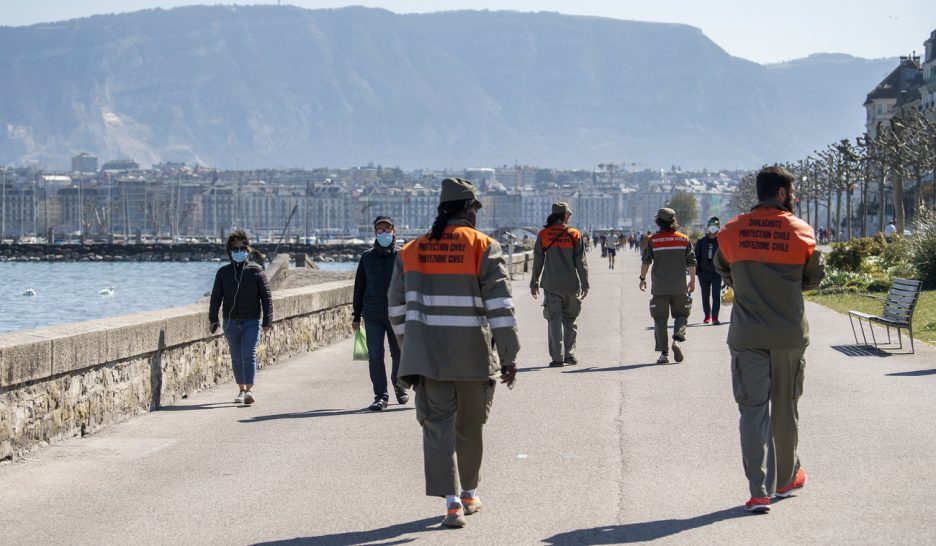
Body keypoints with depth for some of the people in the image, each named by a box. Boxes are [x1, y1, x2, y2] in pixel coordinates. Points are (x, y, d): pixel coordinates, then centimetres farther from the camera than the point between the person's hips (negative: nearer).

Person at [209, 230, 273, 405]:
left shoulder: (255, 270, 1)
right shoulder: (223, 272, 6)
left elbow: (266, 296, 1)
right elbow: (216, 297, 4)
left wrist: (268, 320, -5)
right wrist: (213, 318, -8)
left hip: (251, 321, -3)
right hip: (230, 322, 3)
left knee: (249, 354, -14)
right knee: (236, 357, 8)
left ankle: (249, 390, -19)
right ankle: (241, 390, 18)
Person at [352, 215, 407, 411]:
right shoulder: (367, 257, 7)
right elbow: (359, 287, 11)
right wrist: (356, 316, 10)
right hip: (373, 316, 1)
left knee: (398, 354, 9)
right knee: (375, 356, -6)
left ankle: (399, 387, 33)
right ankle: (380, 396, -1)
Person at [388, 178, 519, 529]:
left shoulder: (412, 251, 6)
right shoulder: (483, 248, -6)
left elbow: (397, 307, 12)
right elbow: (500, 306, -12)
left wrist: (410, 347, 25)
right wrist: (508, 357, -9)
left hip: (427, 355, 2)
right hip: (472, 355, -2)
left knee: (437, 426, 0)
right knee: (470, 427, 15)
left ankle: (452, 501, -13)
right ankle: (468, 493, 30)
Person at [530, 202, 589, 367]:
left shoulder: (543, 235, 0)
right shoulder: (575, 235, -2)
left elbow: (537, 261, 2)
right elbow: (581, 262, -3)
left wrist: (534, 283, 10)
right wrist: (585, 284, 3)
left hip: (551, 285, 0)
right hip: (571, 285, 0)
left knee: (554, 320, 1)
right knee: (569, 319, 14)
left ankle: (557, 357, -5)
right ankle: (569, 354, 15)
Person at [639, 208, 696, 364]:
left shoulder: (653, 240, -4)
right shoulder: (684, 239, 2)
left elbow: (645, 262, -2)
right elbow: (691, 263, 4)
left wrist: (642, 278, 12)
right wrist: (692, 281, 16)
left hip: (659, 287, -1)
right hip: (680, 287, 1)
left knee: (660, 319, 5)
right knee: (681, 315, 15)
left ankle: (664, 353, 1)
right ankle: (677, 338, -13)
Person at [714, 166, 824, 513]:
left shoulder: (733, 231, -1)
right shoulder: (800, 231, -4)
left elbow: (722, 269, 15)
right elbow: (813, 278, 7)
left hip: (747, 335, 0)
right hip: (790, 334, 0)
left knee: (752, 409, 1)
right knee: (786, 407, 15)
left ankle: (760, 491, -6)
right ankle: (786, 478, 30)